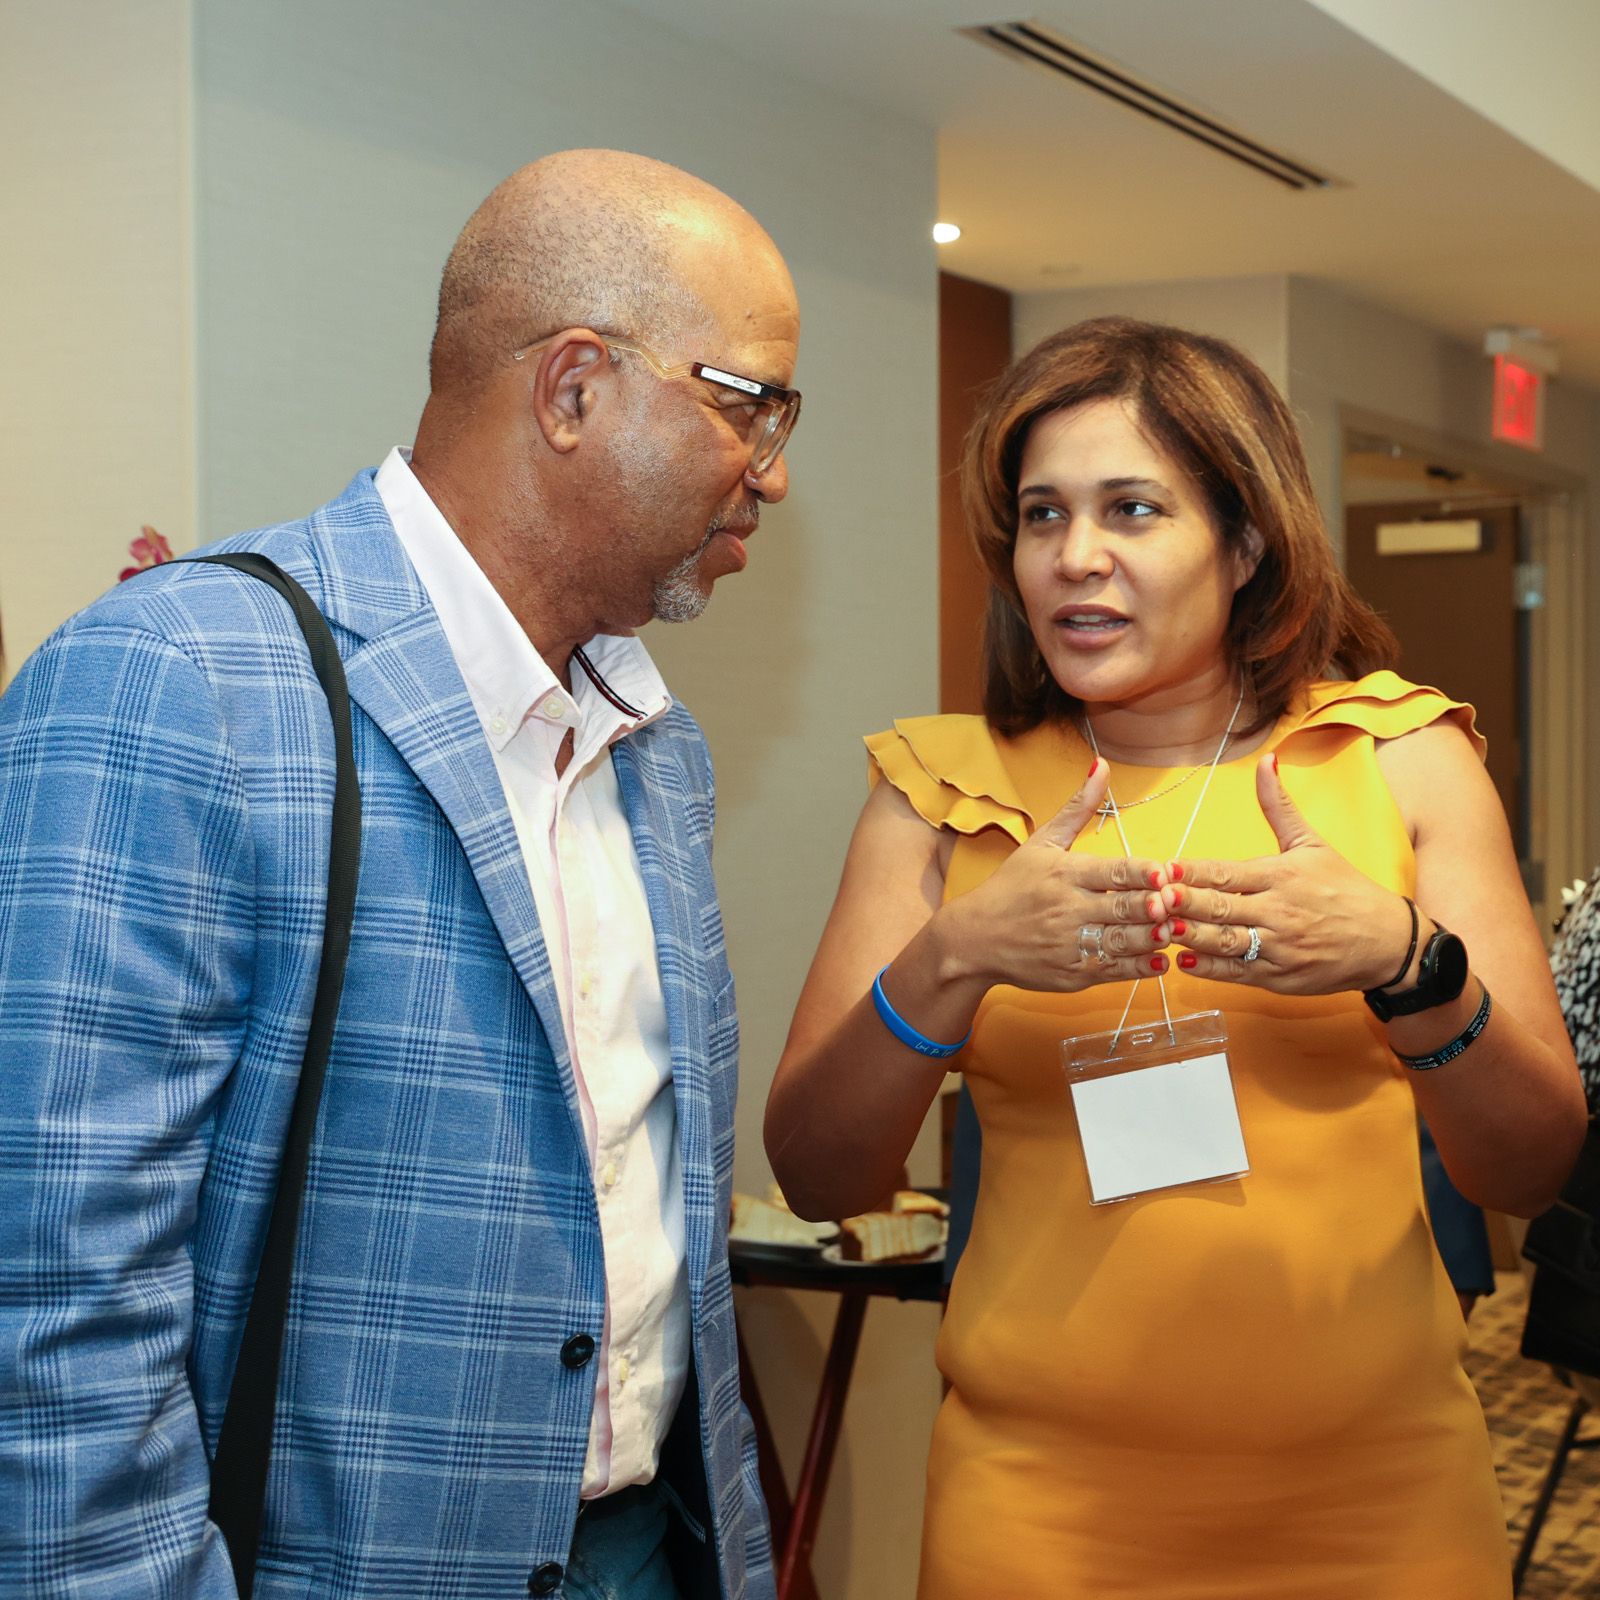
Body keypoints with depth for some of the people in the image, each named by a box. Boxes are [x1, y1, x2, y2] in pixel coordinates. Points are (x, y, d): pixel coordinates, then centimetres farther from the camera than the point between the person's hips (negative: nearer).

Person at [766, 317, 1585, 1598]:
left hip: (1379, 1491, 1)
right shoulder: (943, 793, 0)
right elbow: (817, 1180, -5)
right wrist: (952, 959, -22)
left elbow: (1534, 1170, -4)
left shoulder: (1402, 757, 0)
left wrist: (1407, 961, -22)